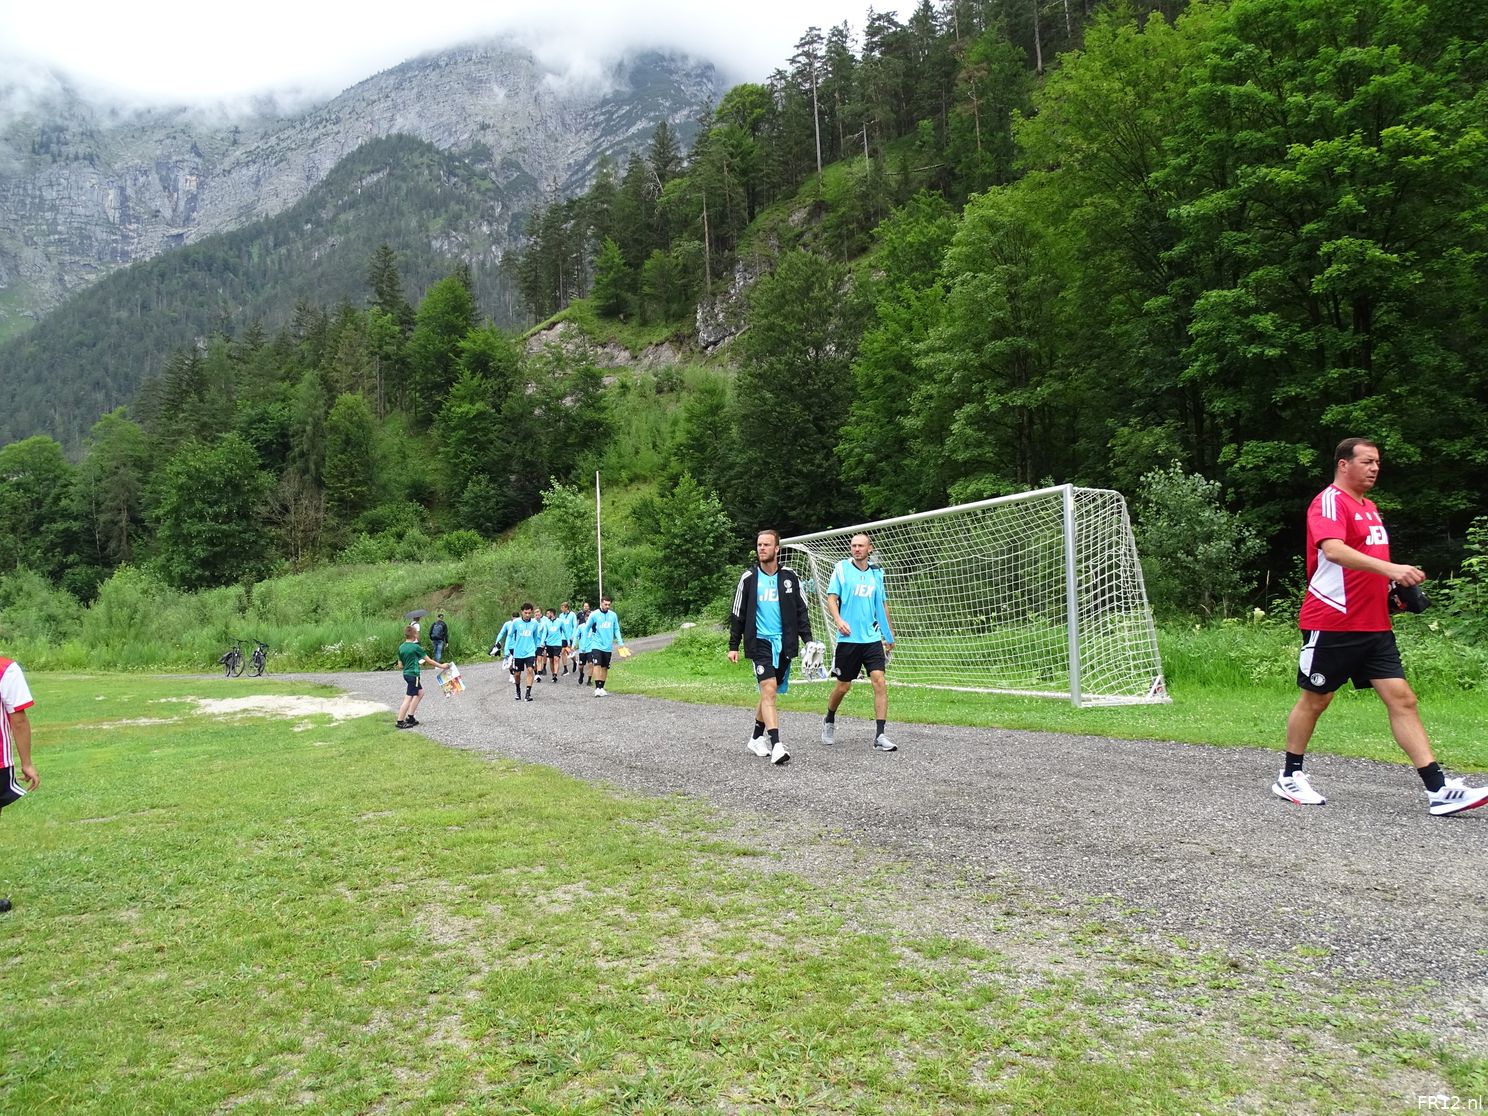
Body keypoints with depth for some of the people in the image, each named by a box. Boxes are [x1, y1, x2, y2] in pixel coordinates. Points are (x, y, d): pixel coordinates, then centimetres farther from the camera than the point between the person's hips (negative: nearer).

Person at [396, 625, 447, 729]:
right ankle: (400, 721, -3)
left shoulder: (401, 647, 6)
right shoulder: (416, 647, -14)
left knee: (420, 692, 20)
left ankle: (410, 717, 19)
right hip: (413, 674, -8)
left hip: (406, 673, 8)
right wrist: (441, 666, 3)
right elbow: (429, 661, -9)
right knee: (408, 698, -4)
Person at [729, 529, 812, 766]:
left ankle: (756, 738, 29)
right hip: (760, 642, -3)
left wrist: (807, 639, -1)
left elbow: (801, 610, 9)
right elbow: (738, 614, 6)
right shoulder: (748, 578, 1)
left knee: (770, 692, 11)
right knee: (768, 690, -15)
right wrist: (733, 646, 3)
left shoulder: (789, 577, 5)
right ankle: (776, 746, -20)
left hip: (784, 642, 3)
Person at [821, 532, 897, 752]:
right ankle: (829, 721, 35)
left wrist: (889, 634, 20)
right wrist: (838, 620, -21)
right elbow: (831, 598, -3)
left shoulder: (876, 572, 10)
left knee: (880, 682, -11)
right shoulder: (842, 568, 0)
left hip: (872, 638, 2)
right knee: (843, 686, 7)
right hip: (848, 638, -2)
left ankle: (879, 736, -8)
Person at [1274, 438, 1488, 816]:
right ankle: (1289, 777, 18)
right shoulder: (1329, 501, -10)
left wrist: (1394, 586, 10)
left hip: (1374, 625, 8)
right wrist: (1389, 568, -37)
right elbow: (1333, 550, -28)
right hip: (1332, 623, -8)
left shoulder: (1369, 507, 18)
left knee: (1402, 699, 0)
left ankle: (1438, 790, -1)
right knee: (1315, 699, 4)